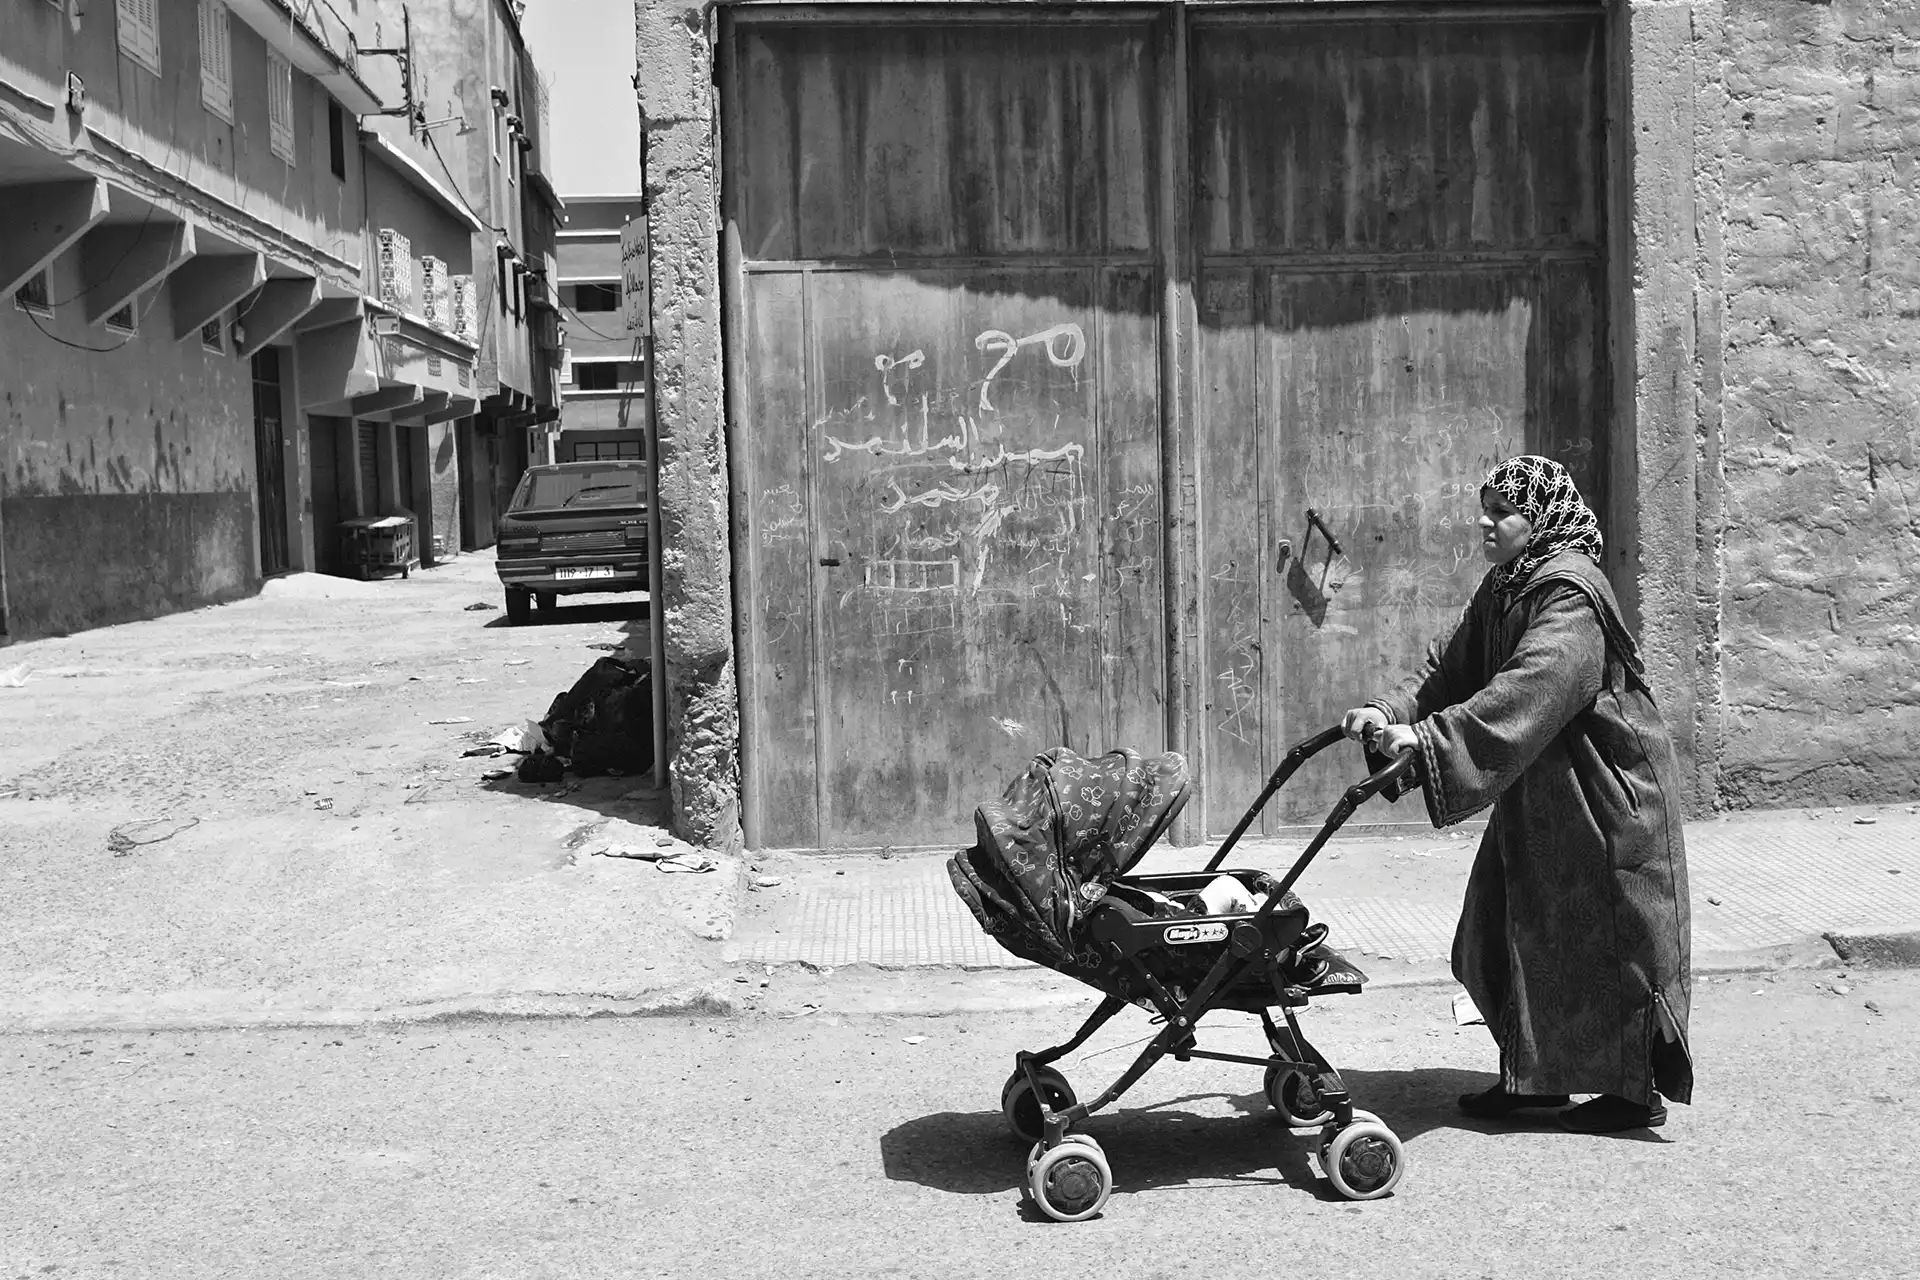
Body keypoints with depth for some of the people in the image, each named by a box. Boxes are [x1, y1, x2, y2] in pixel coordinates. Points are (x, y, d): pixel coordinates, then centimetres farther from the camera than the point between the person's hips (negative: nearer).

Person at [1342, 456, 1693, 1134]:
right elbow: (1452, 664, 4)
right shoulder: (1503, 589, 9)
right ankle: (1538, 1075, 24)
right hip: (1535, 792, 10)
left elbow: (1530, 689, -34)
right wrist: (1390, 712, -13)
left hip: (1602, 792, -9)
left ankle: (1640, 1089, 13)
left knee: (1604, 939, 0)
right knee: (1511, 933, 12)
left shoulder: (1569, 593, -21)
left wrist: (1431, 736, -40)